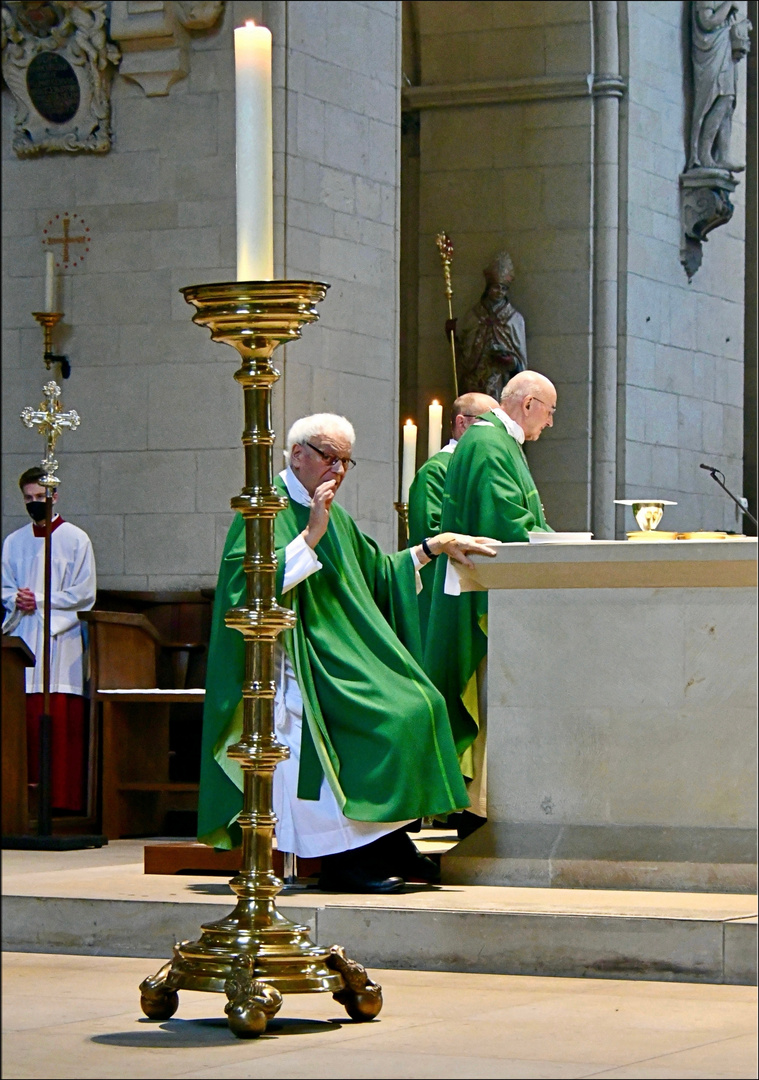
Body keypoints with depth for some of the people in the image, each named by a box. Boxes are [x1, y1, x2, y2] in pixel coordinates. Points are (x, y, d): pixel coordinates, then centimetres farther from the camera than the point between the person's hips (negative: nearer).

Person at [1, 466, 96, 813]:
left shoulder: (75, 539, 5)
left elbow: (83, 595, -1)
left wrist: (40, 601, -8)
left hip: (61, 641, -3)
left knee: (63, 725, -9)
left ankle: (65, 798, -9)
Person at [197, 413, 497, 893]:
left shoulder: (335, 518, 21)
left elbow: (377, 571, 30)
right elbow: (254, 582, -21)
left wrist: (434, 546, 21)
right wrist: (312, 535, -23)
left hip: (345, 653, 9)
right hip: (298, 662, -9)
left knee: (419, 705, -9)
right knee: (382, 721, -25)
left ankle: (388, 841, -8)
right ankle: (345, 858, -20)